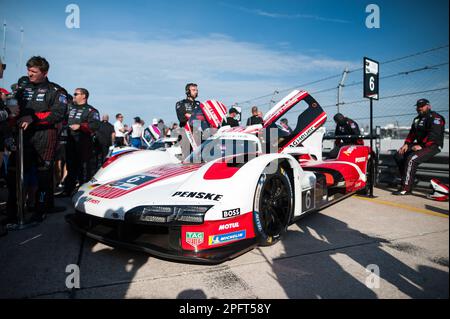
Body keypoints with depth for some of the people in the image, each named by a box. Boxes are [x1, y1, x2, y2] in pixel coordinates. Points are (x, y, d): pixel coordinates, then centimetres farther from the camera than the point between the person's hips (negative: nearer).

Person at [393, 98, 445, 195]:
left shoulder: (435, 117, -7)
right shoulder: (417, 119, 22)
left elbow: (434, 135, -20)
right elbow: (412, 133, 21)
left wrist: (421, 146, -25)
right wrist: (406, 144, 5)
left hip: (432, 146, -9)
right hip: (419, 145, 10)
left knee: (411, 158, -30)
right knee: (398, 156, -4)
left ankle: (406, 188, -29)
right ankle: (406, 180, -3)